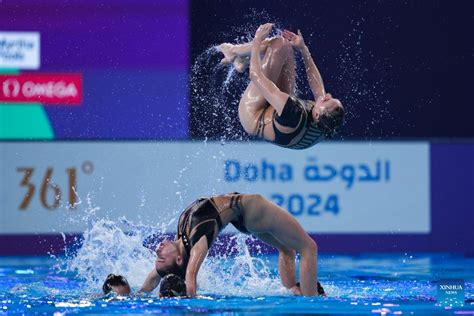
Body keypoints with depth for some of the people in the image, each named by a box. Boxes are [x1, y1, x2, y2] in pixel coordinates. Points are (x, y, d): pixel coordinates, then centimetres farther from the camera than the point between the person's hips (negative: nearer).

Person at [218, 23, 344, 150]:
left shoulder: (294, 115, -47)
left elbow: (256, 76, -37)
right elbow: (317, 84, -6)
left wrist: (257, 40, -23)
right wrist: (303, 49, 4)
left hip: (254, 117, -6)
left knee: (279, 44, -14)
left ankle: (234, 51, 13)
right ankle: (237, 54, 23)